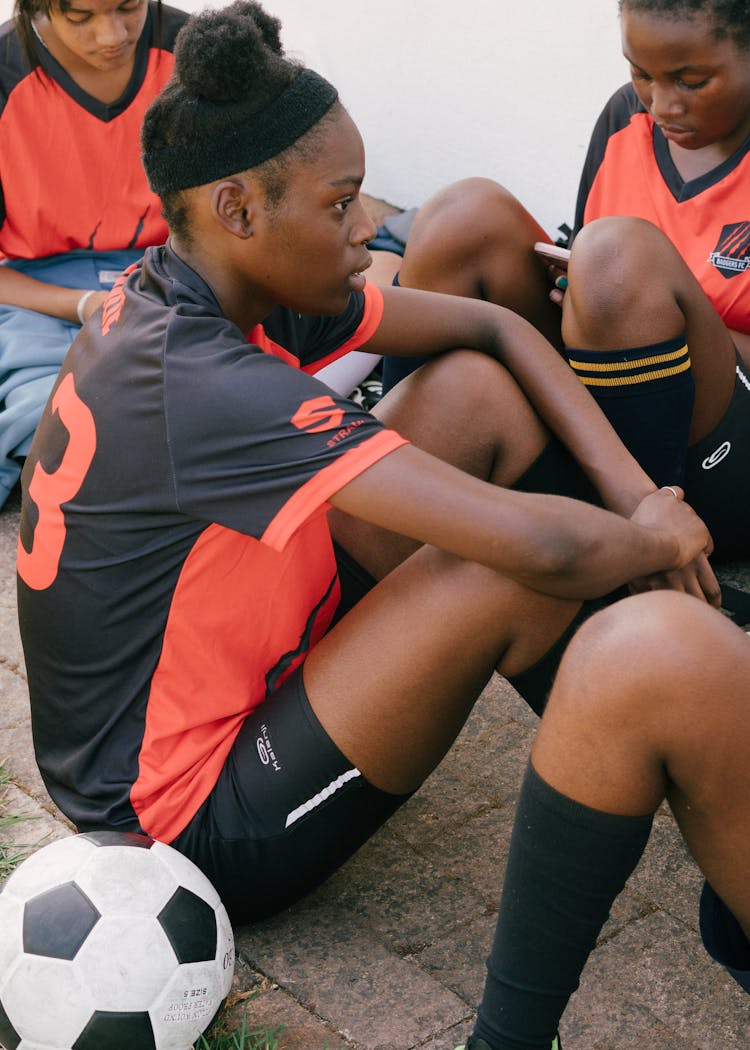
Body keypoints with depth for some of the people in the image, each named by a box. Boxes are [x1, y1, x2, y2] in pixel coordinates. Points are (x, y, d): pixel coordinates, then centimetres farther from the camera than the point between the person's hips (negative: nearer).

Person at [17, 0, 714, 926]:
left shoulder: (172, 296, -3)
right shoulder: (206, 388, -31)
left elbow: (493, 328, 3)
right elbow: (543, 546, -35)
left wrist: (630, 488, -7)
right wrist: (655, 538, -13)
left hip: (233, 676, 9)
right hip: (189, 824, -9)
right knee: (515, 571, -24)